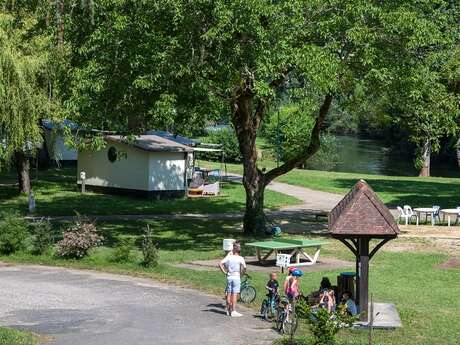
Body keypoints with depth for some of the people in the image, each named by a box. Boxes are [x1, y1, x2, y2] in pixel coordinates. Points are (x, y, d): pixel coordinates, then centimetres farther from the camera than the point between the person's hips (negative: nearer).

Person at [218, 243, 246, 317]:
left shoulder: (228, 257, 3)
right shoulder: (240, 258, -6)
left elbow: (220, 264, -3)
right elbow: (244, 267, -20)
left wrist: (224, 272, 4)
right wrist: (242, 273, -1)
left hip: (229, 277, 4)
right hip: (236, 277, -4)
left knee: (229, 294, 10)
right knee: (235, 294, -2)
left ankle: (228, 310, 18)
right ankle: (233, 311, -2)